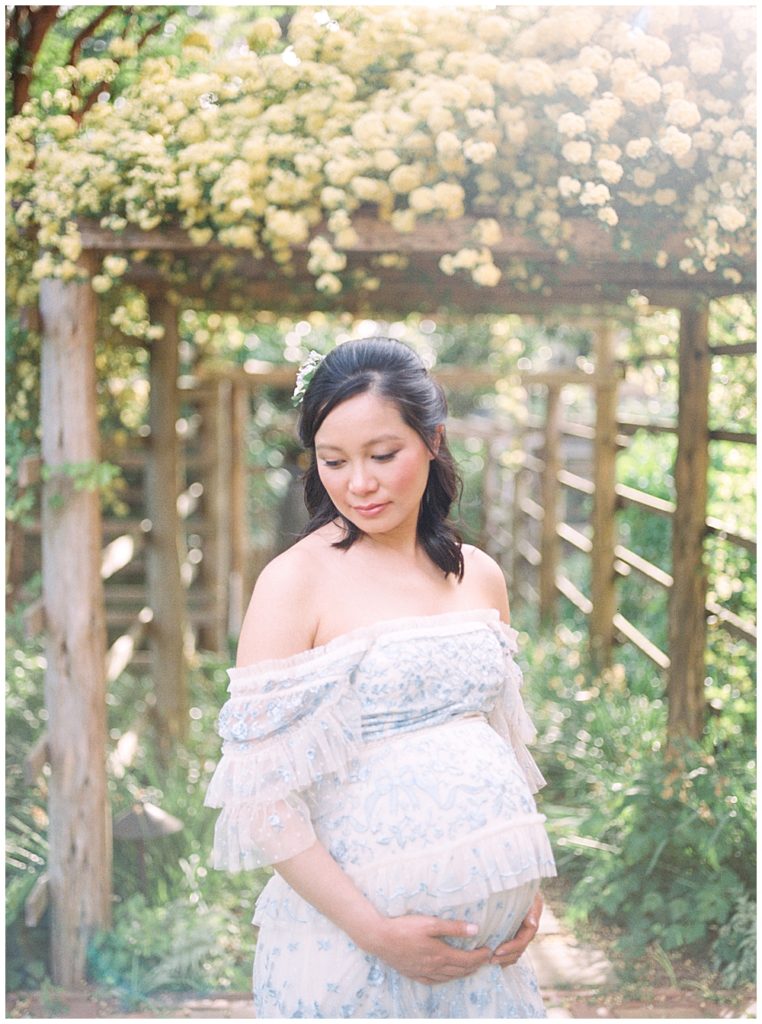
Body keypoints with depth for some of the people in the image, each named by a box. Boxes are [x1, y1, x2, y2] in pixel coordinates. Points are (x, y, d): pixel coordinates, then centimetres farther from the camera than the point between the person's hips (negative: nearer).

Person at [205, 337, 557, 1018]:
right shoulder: (295, 583, -12)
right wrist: (376, 931, -15)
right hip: (354, 935, -5)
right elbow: (260, 795, -14)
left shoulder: (480, 575, 4)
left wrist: (529, 885, 3)